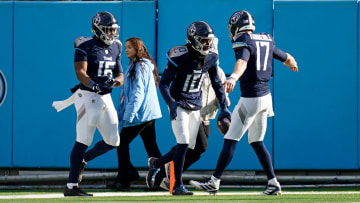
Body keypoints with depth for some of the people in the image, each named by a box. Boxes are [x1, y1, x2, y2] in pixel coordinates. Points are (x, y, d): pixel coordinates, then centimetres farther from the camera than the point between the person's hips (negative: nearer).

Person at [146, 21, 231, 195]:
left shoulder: (211, 58, 0)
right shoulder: (181, 56, -19)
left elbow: (217, 84, 12)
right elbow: (164, 83, -19)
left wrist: (224, 107, 8)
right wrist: (171, 103, -33)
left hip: (195, 107, 7)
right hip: (179, 105, -7)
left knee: (188, 145, 8)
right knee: (183, 143, -15)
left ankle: (156, 163, 31)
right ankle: (178, 186, -7)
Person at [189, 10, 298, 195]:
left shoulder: (244, 43, -12)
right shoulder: (266, 41, 11)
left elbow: (242, 61, -34)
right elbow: (287, 58, 25)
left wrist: (233, 77, -53)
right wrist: (293, 64, 49)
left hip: (250, 99, -8)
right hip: (265, 96, 8)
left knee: (230, 140, -4)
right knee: (257, 142, 15)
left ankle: (214, 182, -3)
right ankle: (273, 183, 11)